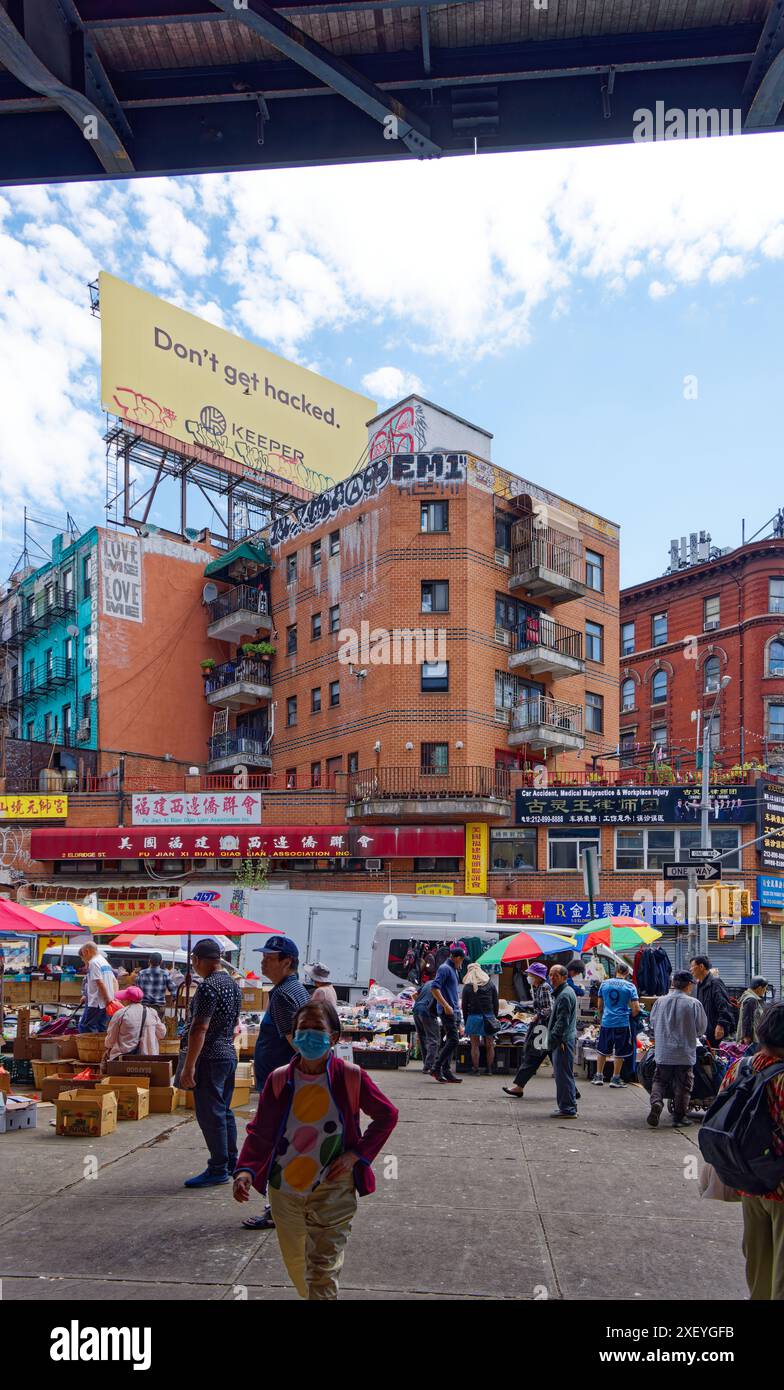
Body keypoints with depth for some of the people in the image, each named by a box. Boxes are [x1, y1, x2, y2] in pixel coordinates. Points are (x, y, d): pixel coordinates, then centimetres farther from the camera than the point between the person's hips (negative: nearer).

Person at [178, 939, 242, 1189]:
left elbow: (199, 1028, -22)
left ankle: (218, 1169, 4)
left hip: (209, 1058, -9)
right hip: (229, 1054, 9)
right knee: (224, 1111, 17)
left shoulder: (208, 986, -18)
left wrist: (189, 1065, -21)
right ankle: (231, 1163, 24)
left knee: (210, 1115, -1)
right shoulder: (234, 984, 12)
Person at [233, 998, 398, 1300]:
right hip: (285, 1190, 3)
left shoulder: (350, 1077, -12)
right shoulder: (279, 1080, -7)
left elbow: (387, 1116, 0)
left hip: (333, 1191, -3)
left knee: (323, 1272, -8)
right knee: (296, 1265, 20)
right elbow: (260, 1133, -3)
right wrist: (245, 1170, -20)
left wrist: (357, 1154, -7)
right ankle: (309, 1295, 49)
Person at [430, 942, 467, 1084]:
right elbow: (435, 988, -20)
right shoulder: (445, 968, -12)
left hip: (452, 1010, 10)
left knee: (450, 1041, 9)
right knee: (453, 1040, -13)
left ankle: (446, 1071, 12)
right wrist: (446, 1006, -22)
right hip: (447, 1010, -10)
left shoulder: (454, 970, 18)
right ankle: (436, 1068, -6)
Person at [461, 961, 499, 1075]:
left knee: (475, 1045, 4)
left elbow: (464, 1006, 2)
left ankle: (475, 1069, 4)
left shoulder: (467, 987, 1)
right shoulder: (490, 984, 8)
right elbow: (496, 1003, 9)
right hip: (489, 1017, 2)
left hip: (474, 1017, -2)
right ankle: (489, 1069, 12)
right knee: (490, 1045, 9)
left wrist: (466, 1021, 9)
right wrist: (495, 1017, 16)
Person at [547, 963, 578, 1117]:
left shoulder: (565, 995, -16)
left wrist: (553, 1038, -20)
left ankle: (567, 1109, -4)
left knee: (563, 1075, -7)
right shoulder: (561, 993, 19)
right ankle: (566, 1107, 24)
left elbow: (562, 1021, -21)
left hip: (563, 1041, -11)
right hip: (563, 1040, 11)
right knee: (562, 1074, 16)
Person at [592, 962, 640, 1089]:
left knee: (602, 1050, 16)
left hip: (606, 1022, 3)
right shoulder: (630, 986, -5)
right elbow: (636, 1009, -9)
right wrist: (631, 1016, 12)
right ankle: (615, 1078, 13)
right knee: (619, 1052, 9)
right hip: (622, 1023, -3)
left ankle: (599, 1076, 20)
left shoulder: (604, 984, 4)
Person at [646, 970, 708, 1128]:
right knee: (682, 1085, 10)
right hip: (685, 1053, -2)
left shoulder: (660, 1001, -4)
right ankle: (679, 1117, 14)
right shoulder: (694, 1004, -12)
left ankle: (656, 1102, -9)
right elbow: (701, 1027, -2)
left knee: (660, 1080, 14)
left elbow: (652, 1022, 8)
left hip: (663, 1052, 2)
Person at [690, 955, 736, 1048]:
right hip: (704, 1031, 9)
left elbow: (724, 1006, -20)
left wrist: (721, 1025, -26)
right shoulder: (700, 984, 17)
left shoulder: (715, 983, -13)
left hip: (715, 1031, -9)